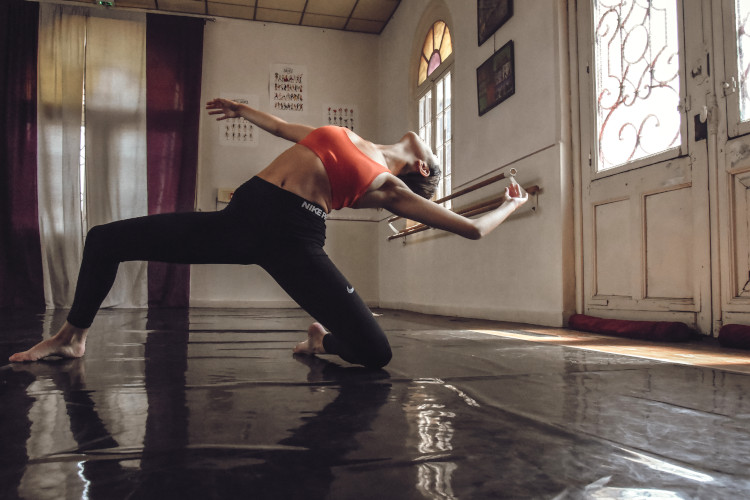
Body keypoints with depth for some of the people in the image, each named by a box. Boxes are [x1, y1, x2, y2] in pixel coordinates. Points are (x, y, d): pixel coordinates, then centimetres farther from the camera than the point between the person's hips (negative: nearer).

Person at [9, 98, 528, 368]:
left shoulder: (390, 188, 5)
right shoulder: (348, 138, 21)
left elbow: (471, 228, 3)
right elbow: (281, 127, 36)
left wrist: (512, 204, 19)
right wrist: (244, 109, 47)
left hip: (292, 236, -5)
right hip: (244, 213, 5)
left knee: (376, 353, -19)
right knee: (106, 239, 6)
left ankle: (322, 339, 15)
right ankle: (72, 338, 31)